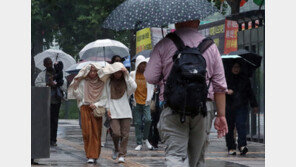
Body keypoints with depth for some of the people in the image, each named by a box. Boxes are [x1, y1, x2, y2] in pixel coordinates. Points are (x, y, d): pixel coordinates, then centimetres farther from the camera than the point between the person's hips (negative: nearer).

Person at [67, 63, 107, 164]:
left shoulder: (102, 84, 3)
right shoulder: (83, 82, 4)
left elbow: (105, 98, 3)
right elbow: (79, 96, 3)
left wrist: (96, 104, -11)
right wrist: (75, 88, -14)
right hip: (85, 108, 0)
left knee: (96, 133, -5)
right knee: (87, 132, -6)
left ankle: (93, 156, -4)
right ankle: (89, 155, 4)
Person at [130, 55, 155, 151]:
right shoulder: (132, 74, 5)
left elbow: (151, 88, 11)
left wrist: (149, 99, 2)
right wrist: (132, 99, 2)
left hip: (146, 102, 0)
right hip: (136, 103, 0)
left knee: (148, 120, -16)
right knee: (137, 123, 1)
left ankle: (145, 138, 5)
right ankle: (139, 143, 7)